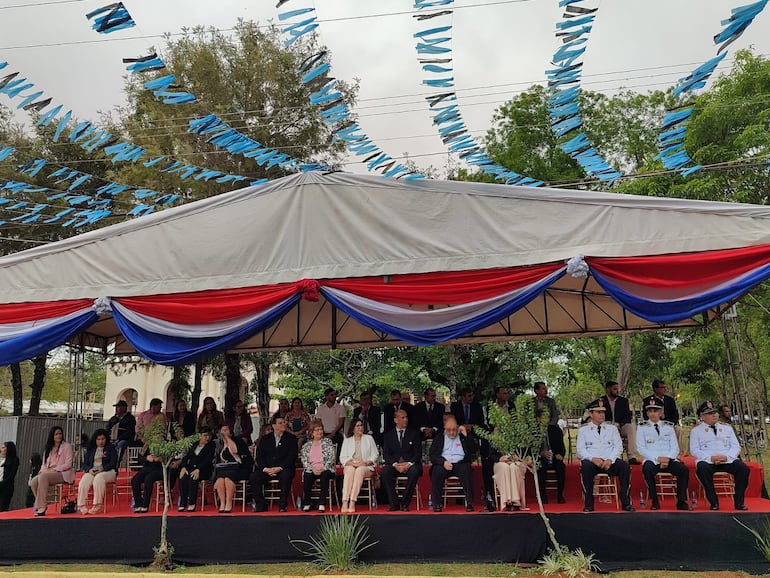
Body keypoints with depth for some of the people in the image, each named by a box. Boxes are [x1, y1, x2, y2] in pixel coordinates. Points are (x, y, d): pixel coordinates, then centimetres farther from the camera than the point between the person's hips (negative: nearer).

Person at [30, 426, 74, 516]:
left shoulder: (67, 446, 4)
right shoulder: (48, 448, 22)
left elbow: (68, 464, -6)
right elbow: (44, 464, 19)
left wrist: (53, 470, -13)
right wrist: (43, 470, -5)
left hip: (62, 474, -6)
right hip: (48, 473, 6)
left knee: (43, 477, -33)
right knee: (33, 481, -25)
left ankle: (42, 507, -32)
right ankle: (40, 505, -18)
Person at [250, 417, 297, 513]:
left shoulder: (291, 438, 7)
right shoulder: (265, 439, 16)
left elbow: (292, 457, -3)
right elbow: (259, 456, 8)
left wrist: (279, 468, -16)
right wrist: (265, 468, -11)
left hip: (283, 469, -3)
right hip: (267, 470, 3)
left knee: (286, 476, -35)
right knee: (253, 477, -23)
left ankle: (283, 505, -22)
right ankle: (261, 505, -11)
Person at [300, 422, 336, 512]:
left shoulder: (328, 442, 9)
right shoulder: (307, 445, 15)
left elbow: (332, 457, -1)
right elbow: (304, 460, 6)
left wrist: (323, 468, -15)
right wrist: (312, 468, -13)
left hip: (325, 469, -1)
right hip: (311, 470, 2)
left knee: (325, 475, -36)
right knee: (307, 476, -32)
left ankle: (322, 504, -31)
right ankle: (306, 503, -15)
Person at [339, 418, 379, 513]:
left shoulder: (369, 438, 17)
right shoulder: (347, 440, 19)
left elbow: (375, 455, 10)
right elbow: (342, 457, 9)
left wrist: (366, 462, -8)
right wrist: (351, 463, -10)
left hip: (366, 467, -1)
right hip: (350, 465, 1)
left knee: (359, 470, -37)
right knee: (350, 470, -36)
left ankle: (352, 502, -46)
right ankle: (345, 502, -45)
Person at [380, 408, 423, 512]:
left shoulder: (414, 433, 9)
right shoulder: (388, 435, 12)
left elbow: (418, 453, 2)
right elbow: (386, 454, 3)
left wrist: (409, 464, -15)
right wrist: (395, 464, -15)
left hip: (410, 465, -1)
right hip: (394, 465, 1)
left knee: (415, 471, -34)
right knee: (384, 471, -30)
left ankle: (405, 503, -21)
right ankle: (394, 503, -20)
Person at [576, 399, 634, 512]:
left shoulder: (612, 428, 20)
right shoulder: (583, 430, 14)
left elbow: (618, 447, 8)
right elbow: (580, 450, 3)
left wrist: (610, 460, -11)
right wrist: (593, 459, -17)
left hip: (610, 461, 2)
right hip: (591, 461, -2)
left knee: (625, 466, -29)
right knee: (585, 467, -36)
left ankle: (626, 502, -18)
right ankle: (589, 504, -26)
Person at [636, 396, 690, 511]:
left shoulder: (669, 427, 15)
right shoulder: (641, 427, 7)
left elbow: (675, 447, 9)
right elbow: (641, 448, -2)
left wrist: (667, 458, -11)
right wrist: (658, 458, -15)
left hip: (669, 460, 2)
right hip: (651, 460, -2)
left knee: (684, 470, -27)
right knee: (647, 469, -36)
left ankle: (681, 501, -15)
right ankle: (654, 501, -22)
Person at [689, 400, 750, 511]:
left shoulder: (727, 428, 19)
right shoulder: (696, 430, 9)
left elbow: (736, 447, 12)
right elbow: (694, 450, 1)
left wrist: (726, 456, -10)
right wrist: (711, 458, -16)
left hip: (728, 460, 3)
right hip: (707, 461, -3)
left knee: (743, 468, -27)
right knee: (702, 469, -36)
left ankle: (739, 502, -15)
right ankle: (714, 502, -25)